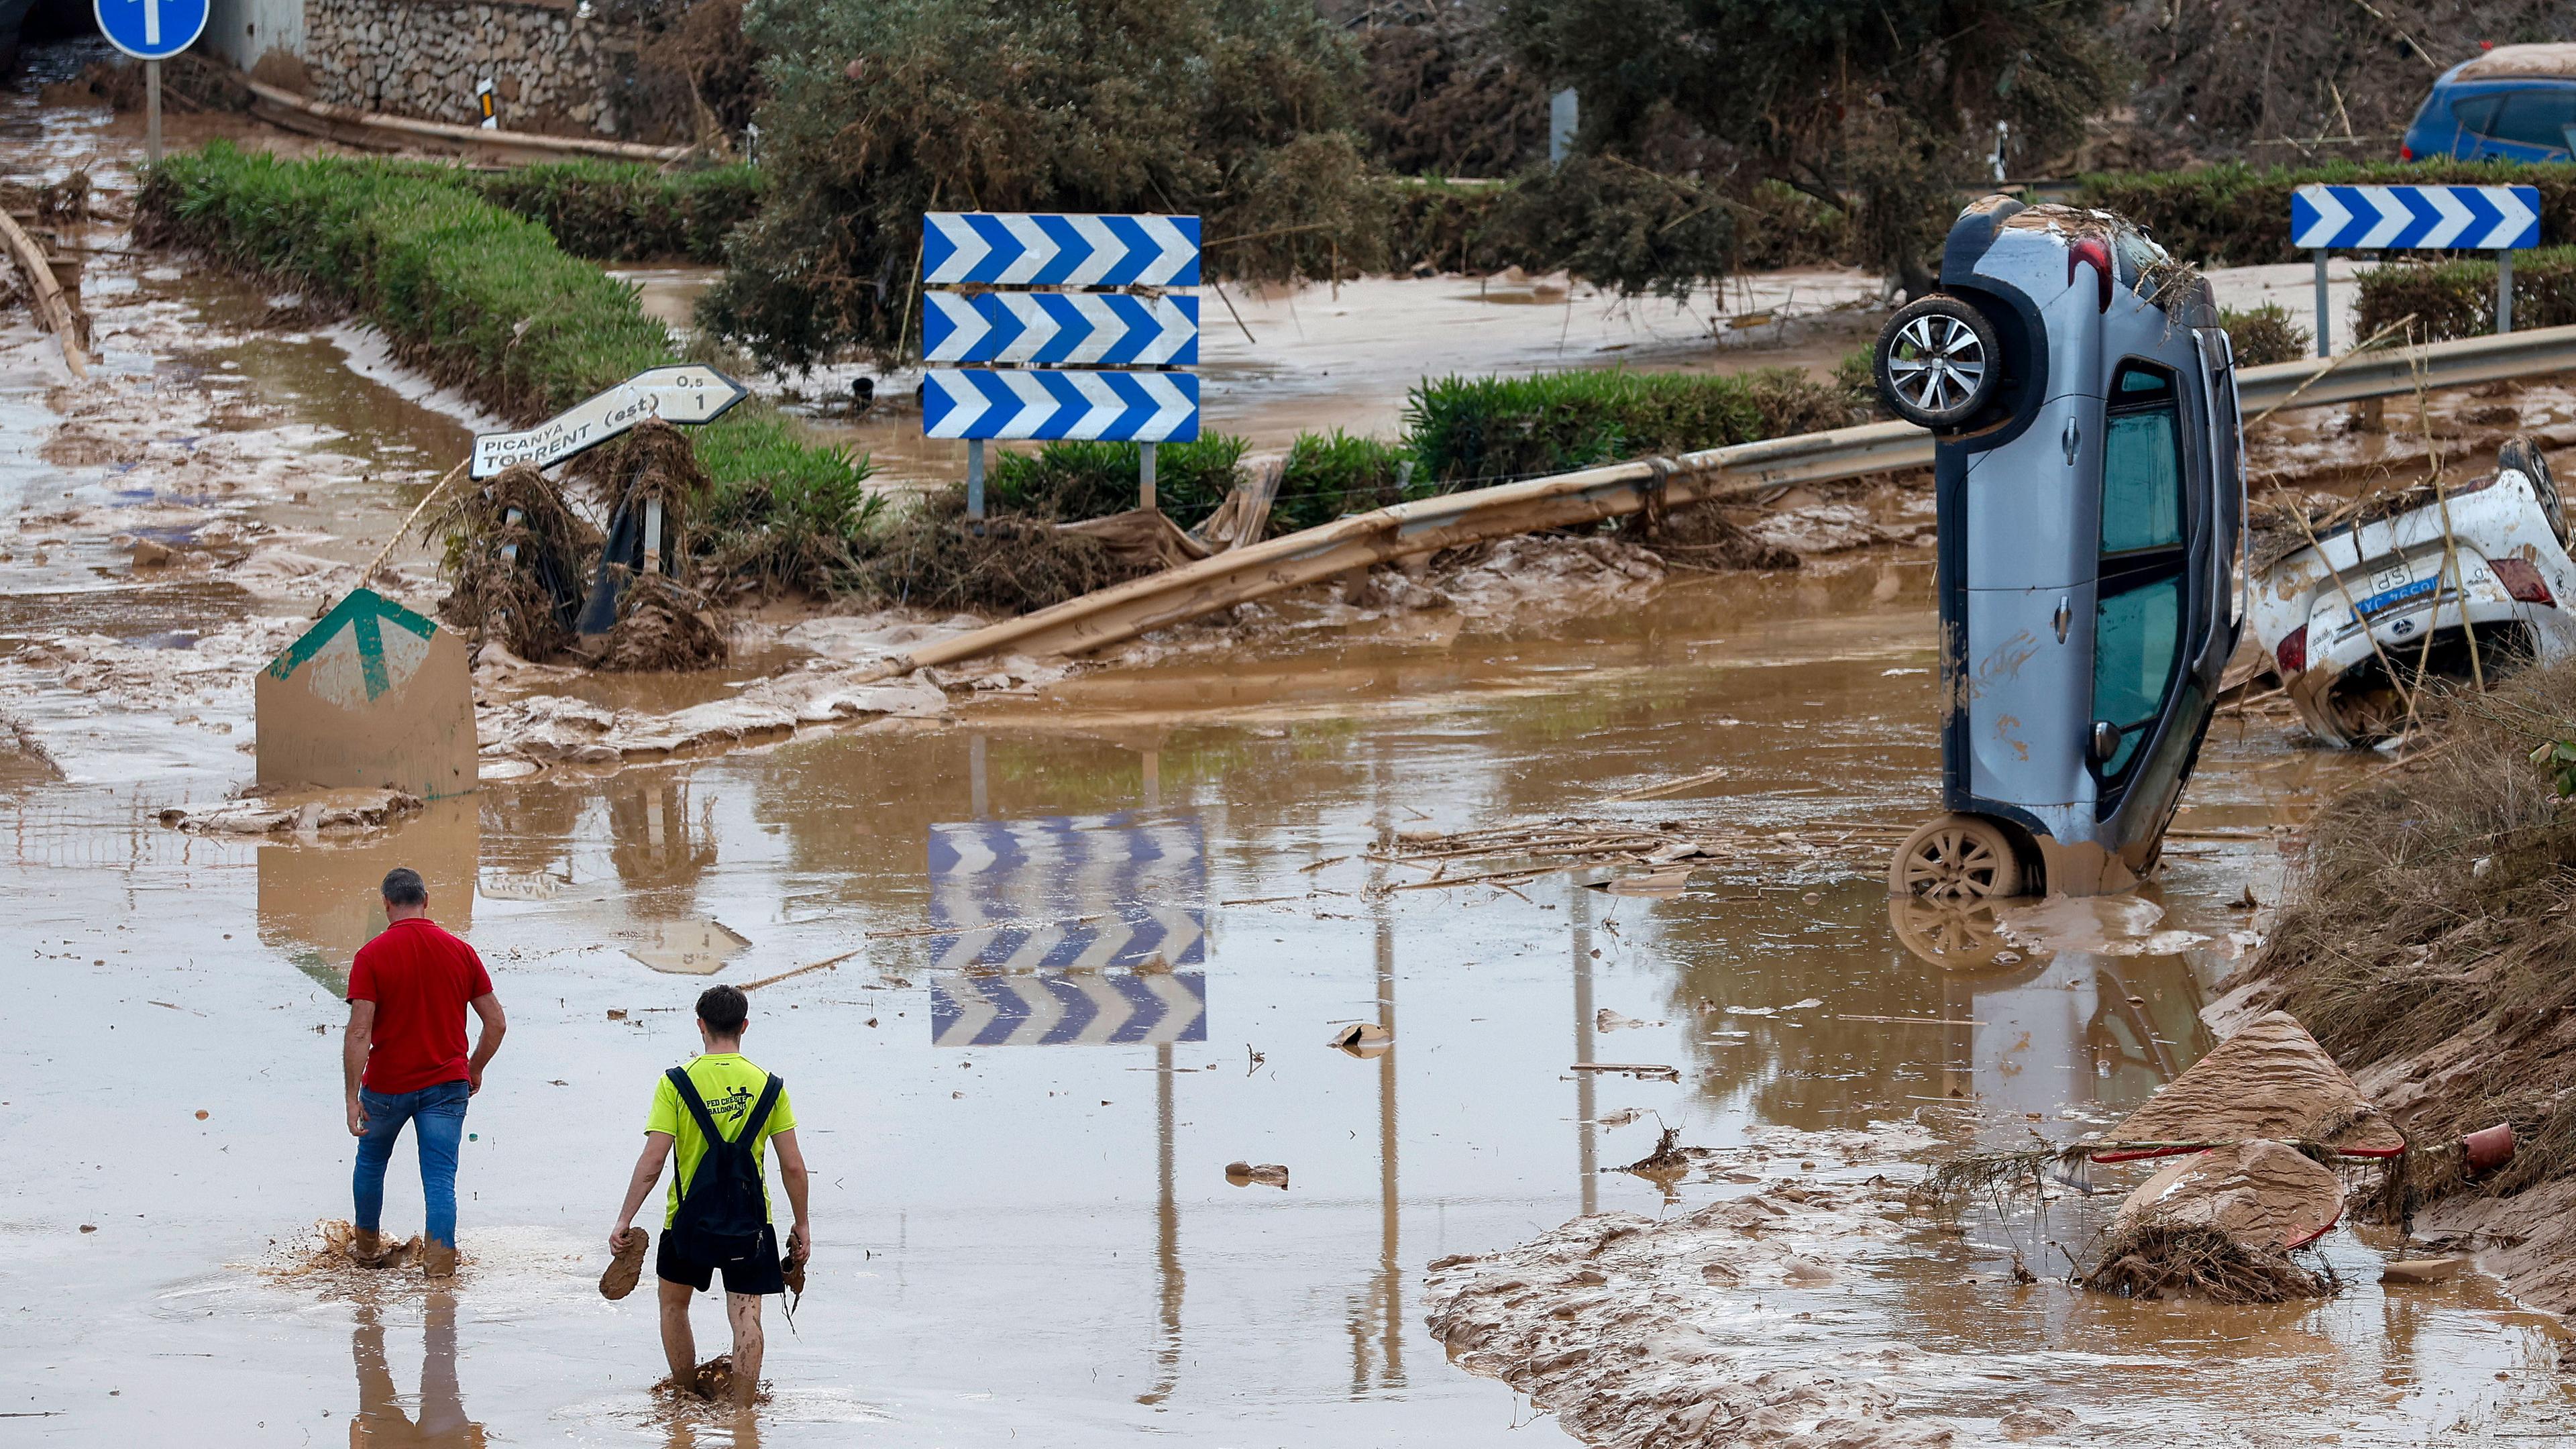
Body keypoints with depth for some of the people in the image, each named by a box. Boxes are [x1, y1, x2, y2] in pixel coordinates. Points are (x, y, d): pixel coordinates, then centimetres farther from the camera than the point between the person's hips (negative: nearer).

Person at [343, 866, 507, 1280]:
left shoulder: (371, 956, -12)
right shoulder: (461, 952, -3)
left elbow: (359, 1032, -17)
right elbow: (496, 1022, 2)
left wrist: (352, 1097, -15)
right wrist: (474, 1070, 17)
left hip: (386, 1086, -1)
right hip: (446, 1084, 1)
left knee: (371, 1163, 23)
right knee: (441, 1179, 1)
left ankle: (367, 1246, 38)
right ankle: (441, 1261, -8)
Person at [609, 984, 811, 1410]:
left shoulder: (676, 1083, -9)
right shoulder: (768, 1086, -4)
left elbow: (652, 1161, -13)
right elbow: (793, 1166, -3)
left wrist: (624, 1221, -7)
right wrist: (802, 1225, 9)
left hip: (690, 1217, 0)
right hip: (749, 1221, 0)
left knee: (674, 1304, 21)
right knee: (746, 1317, 3)